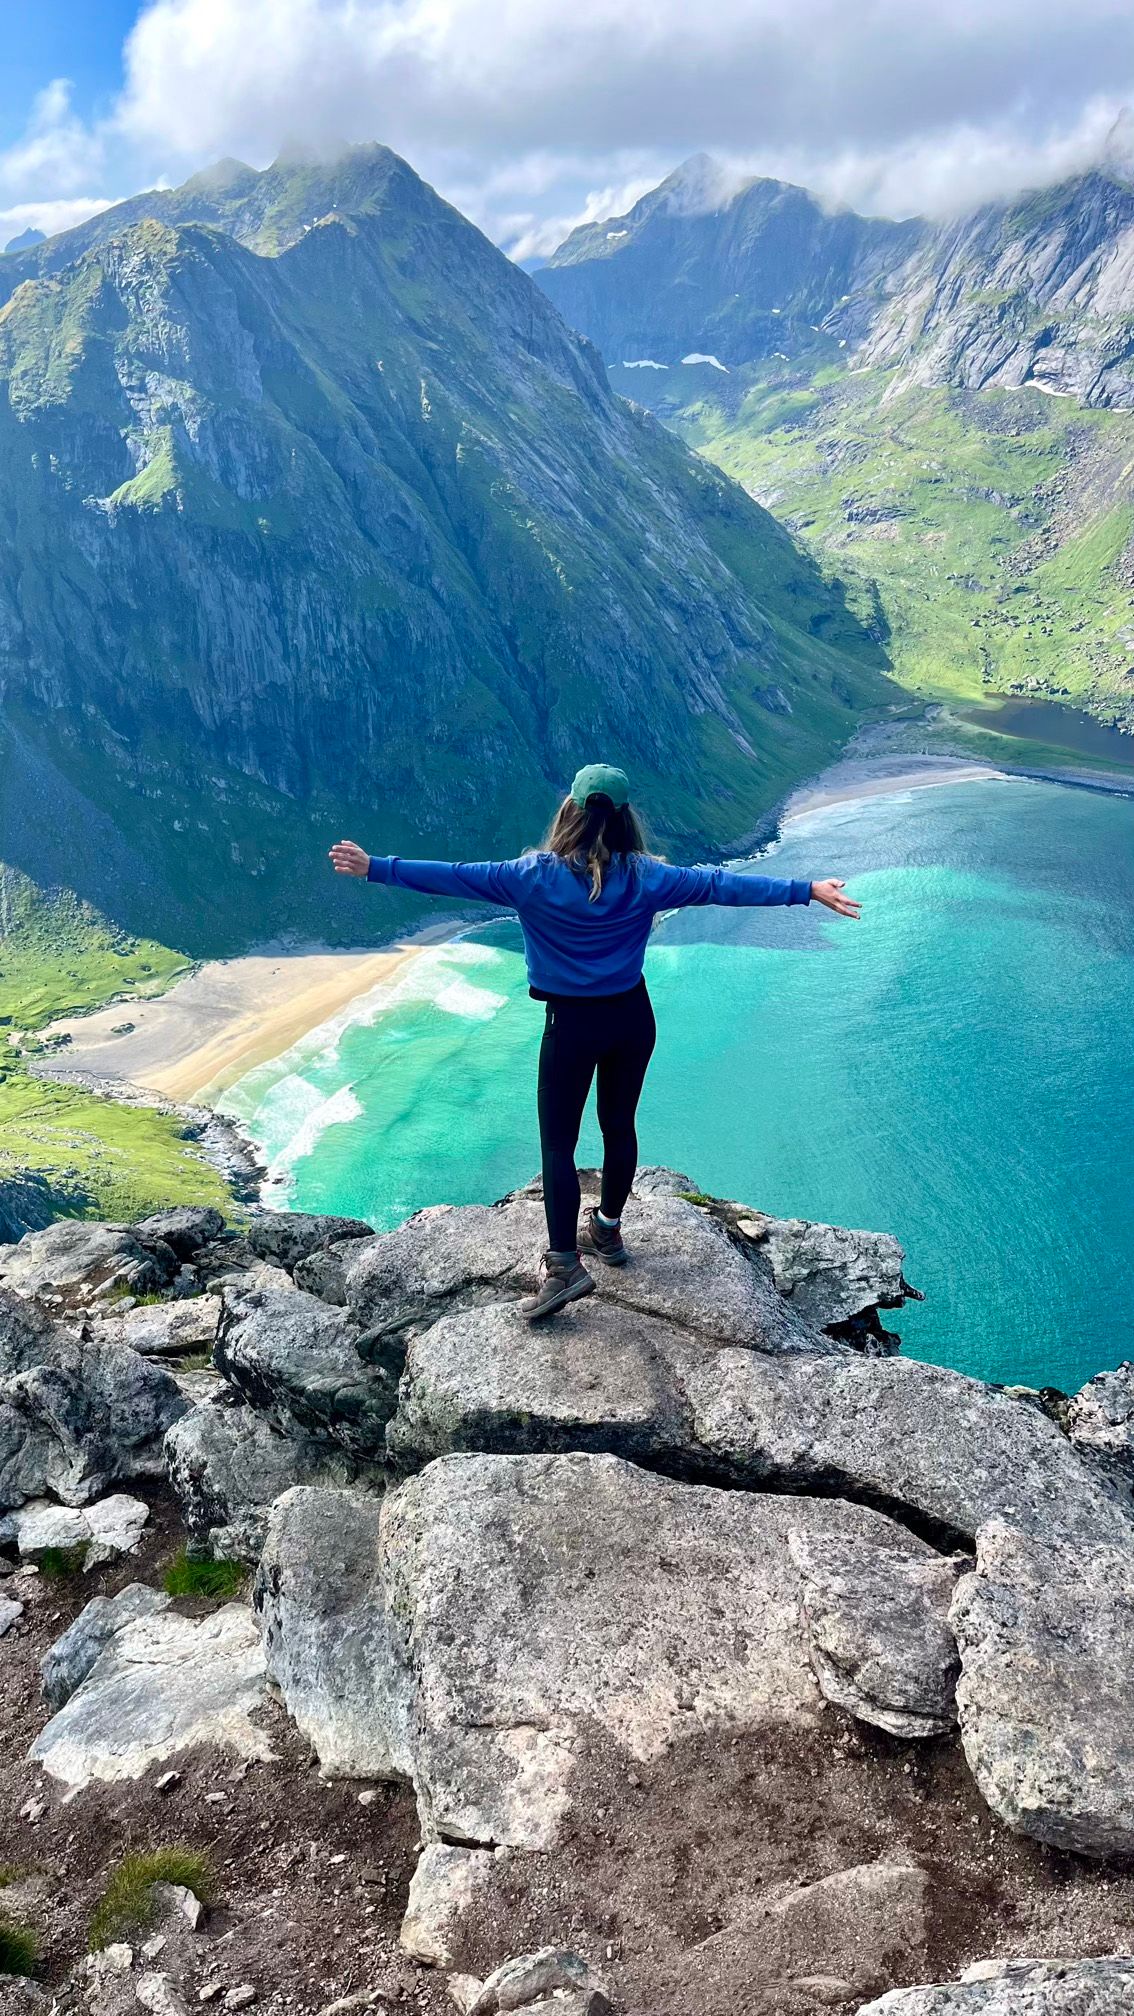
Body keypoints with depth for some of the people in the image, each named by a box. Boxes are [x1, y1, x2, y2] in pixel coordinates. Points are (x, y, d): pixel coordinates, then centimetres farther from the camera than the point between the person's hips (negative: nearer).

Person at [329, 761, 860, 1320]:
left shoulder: (536, 876, -13)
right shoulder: (644, 876, -6)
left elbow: (455, 876, -12)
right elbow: (721, 885, -6)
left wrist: (374, 867, -7)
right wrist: (807, 891, -2)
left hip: (572, 1023, -3)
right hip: (631, 1017, 4)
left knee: (557, 1142, 4)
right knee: (619, 1126, 19)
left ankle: (564, 1266, 1)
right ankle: (607, 1230, 37)